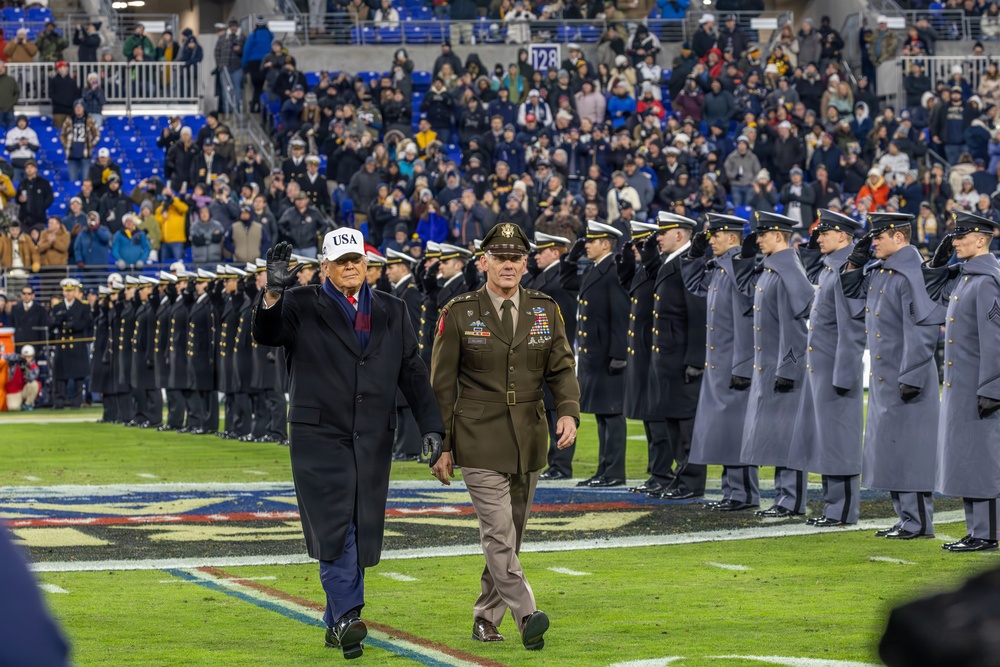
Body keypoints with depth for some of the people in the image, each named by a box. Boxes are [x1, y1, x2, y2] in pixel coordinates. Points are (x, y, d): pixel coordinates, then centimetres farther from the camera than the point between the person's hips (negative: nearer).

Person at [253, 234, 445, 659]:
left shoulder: (391, 312, 14)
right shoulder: (302, 306, 3)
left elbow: (412, 372, 15)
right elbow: (267, 335, -14)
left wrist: (431, 425, 7)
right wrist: (273, 294, -33)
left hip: (373, 440, 4)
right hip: (320, 436, -4)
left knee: (361, 533, 4)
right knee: (335, 529, -13)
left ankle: (336, 624, 13)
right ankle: (347, 616, -16)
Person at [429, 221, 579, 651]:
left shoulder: (546, 310, 7)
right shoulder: (458, 314, -2)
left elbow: (561, 370, 7)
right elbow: (442, 385, 1)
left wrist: (569, 411, -13)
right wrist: (442, 446, -1)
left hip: (529, 442, 4)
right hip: (479, 442, -4)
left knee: (512, 535, 10)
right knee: (498, 532, -15)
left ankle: (486, 620, 21)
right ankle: (526, 616, -22)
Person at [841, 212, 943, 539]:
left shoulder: (911, 275, -18)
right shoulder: (878, 271, 10)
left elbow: (926, 328, -22)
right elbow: (851, 289, 28)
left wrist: (912, 377, -23)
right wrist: (857, 258, 9)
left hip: (906, 381, -10)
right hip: (883, 380, 10)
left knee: (908, 453, -4)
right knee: (888, 452, 13)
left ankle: (919, 523, 2)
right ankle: (907, 519, 20)